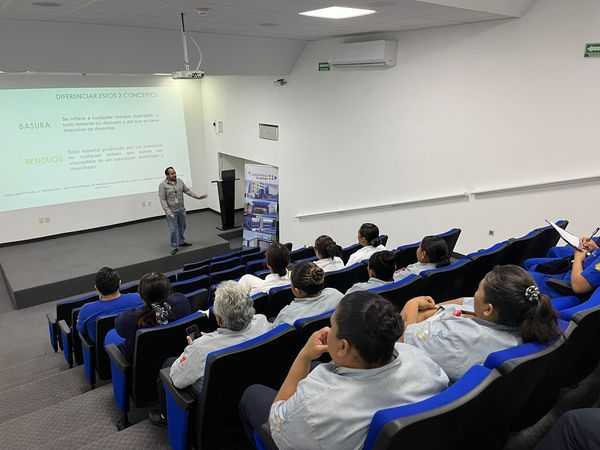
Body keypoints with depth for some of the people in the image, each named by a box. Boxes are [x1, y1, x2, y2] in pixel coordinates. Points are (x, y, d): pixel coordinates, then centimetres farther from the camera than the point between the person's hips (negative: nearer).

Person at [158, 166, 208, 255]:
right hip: (171, 211, -6)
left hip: (181, 210, 6)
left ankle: (181, 242, 33)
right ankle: (174, 247, 7)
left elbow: (187, 191, 10)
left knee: (182, 227, 17)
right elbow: (162, 199, -15)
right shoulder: (162, 185, -11)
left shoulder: (180, 181, 5)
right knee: (173, 229, -1)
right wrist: (167, 210, -25)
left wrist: (197, 196, 4)